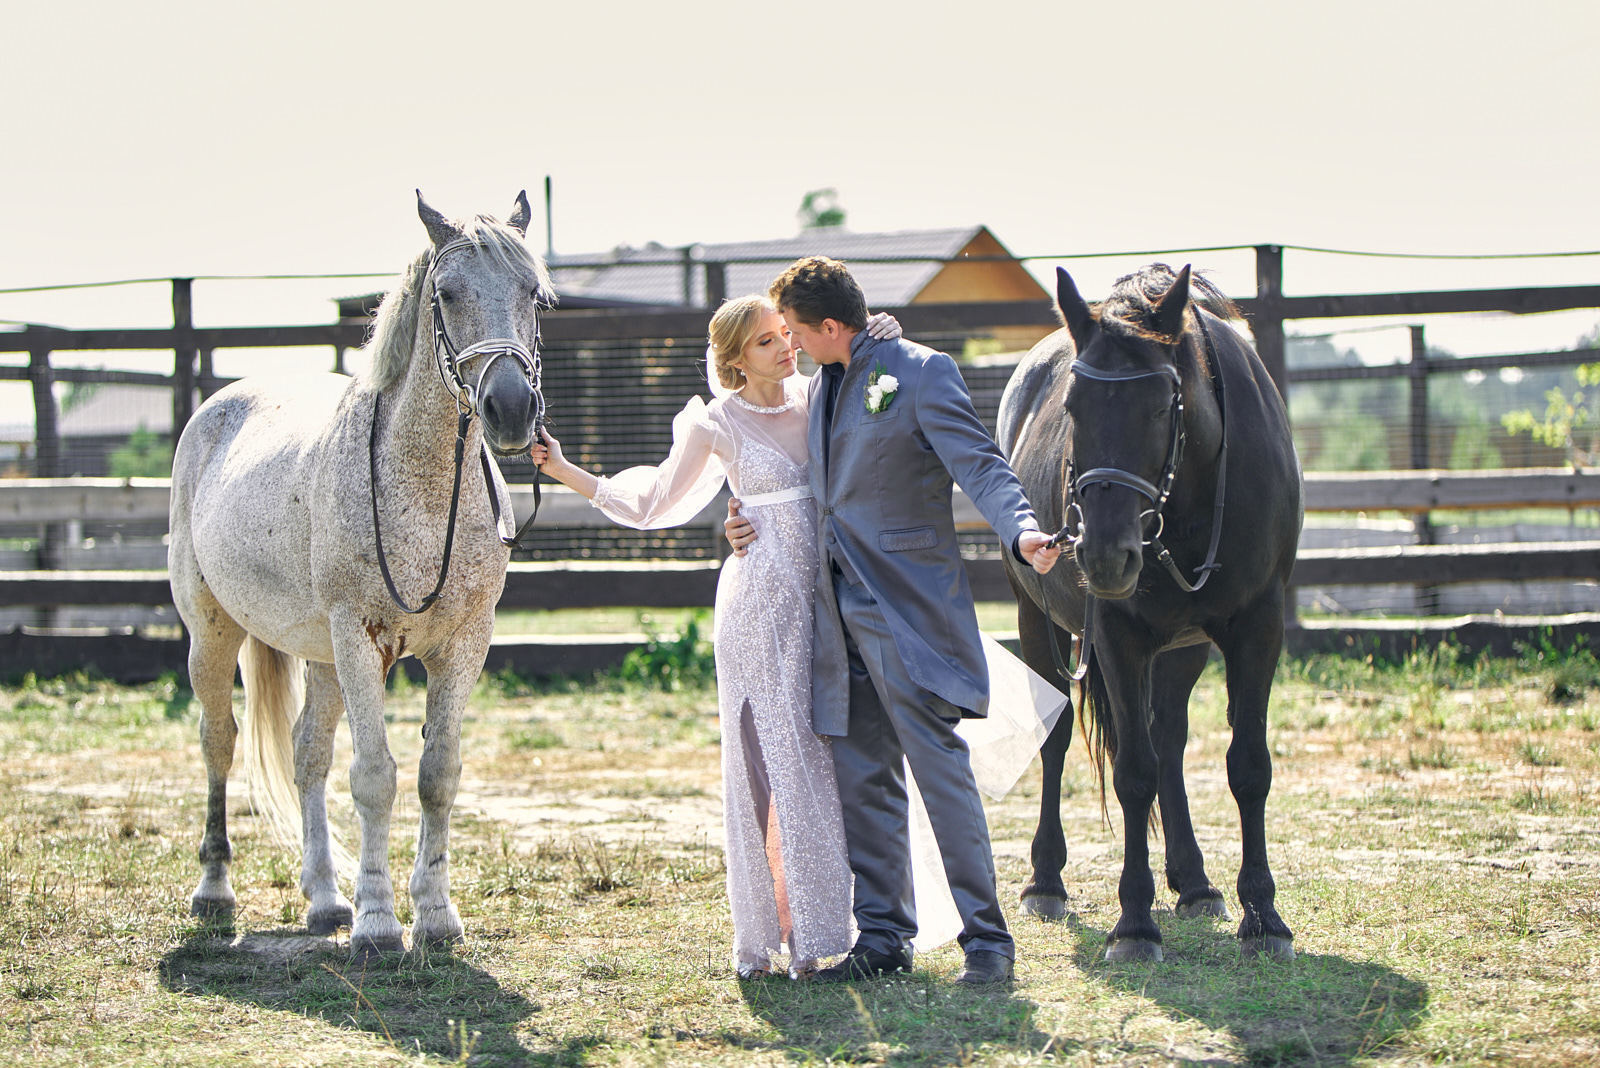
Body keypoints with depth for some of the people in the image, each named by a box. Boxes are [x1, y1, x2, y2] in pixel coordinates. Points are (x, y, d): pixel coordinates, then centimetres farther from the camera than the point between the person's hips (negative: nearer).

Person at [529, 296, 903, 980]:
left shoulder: (817, 399, 7)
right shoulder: (716, 424, -2)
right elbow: (652, 505, 8)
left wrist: (880, 340, 0)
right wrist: (566, 473, 1)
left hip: (821, 602, 4)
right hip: (759, 603, -4)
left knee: (815, 760, 5)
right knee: (762, 762, -4)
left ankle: (807, 929, 10)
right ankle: (760, 936, 0)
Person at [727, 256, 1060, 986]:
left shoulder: (921, 373, -8)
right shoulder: (822, 385, 16)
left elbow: (980, 466, -17)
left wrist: (1022, 532, -35)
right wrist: (759, 525, 11)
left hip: (907, 609, -8)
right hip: (840, 610, 8)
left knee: (939, 769, -8)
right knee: (861, 779, 9)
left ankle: (986, 938, -3)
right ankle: (883, 938, 15)